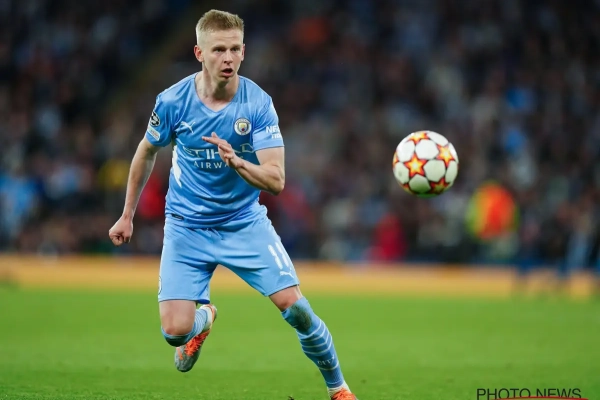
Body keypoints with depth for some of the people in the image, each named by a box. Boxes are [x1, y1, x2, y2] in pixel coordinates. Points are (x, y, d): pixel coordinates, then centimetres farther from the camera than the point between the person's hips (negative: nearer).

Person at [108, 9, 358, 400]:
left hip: (246, 222, 0)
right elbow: (147, 152, 7)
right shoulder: (173, 102, -14)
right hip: (187, 227, 0)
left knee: (294, 305, -14)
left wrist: (238, 163, -42)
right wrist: (127, 215, 15)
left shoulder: (258, 103, -16)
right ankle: (204, 318, 27)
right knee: (175, 331, -13)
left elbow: (276, 180, -21)